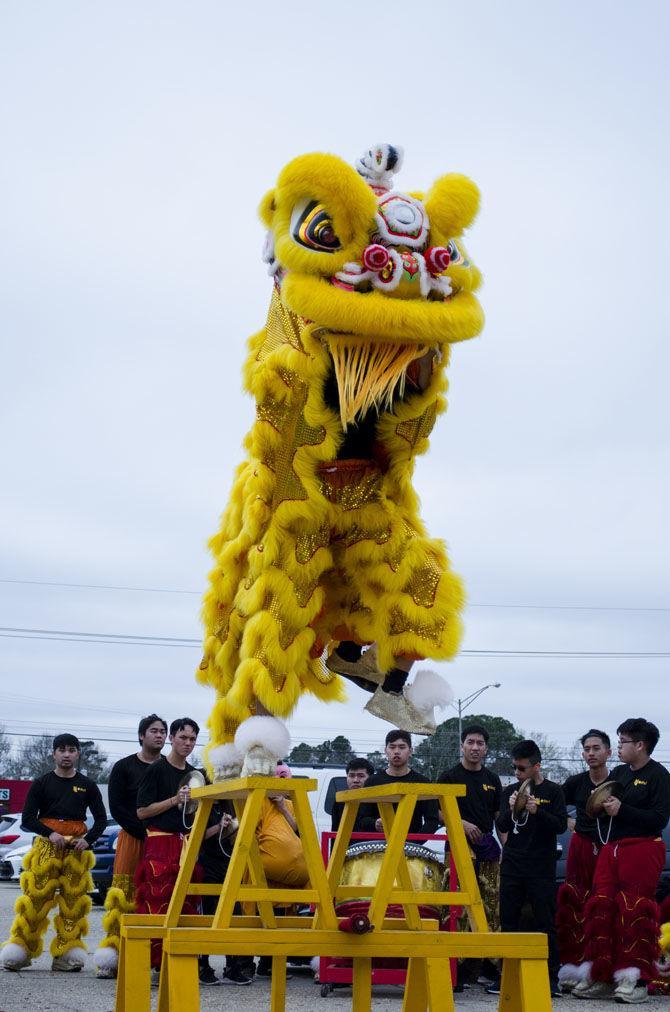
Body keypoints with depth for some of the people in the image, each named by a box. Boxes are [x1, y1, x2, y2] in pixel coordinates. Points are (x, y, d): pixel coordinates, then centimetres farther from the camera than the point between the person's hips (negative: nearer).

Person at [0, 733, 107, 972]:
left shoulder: (88, 786, 11)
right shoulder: (41, 784, 7)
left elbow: (101, 819, 11)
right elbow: (28, 819, 1)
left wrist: (88, 840, -7)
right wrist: (50, 834, -15)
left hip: (77, 847, 2)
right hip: (45, 845, -1)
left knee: (73, 901, -1)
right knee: (35, 898, -7)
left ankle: (65, 955, 5)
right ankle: (20, 949, -1)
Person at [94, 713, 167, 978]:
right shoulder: (124, 767, 6)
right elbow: (117, 808, -2)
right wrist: (144, 833, -12)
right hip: (132, 838, -2)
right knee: (124, 896, -6)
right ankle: (112, 958, -4)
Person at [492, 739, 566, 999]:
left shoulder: (552, 791, 1)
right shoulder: (510, 791, 10)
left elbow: (561, 825, -6)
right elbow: (501, 826, 4)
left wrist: (537, 811, -20)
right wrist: (511, 810, -16)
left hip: (542, 869, -3)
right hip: (512, 867, 3)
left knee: (545, 923, -1)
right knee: (509, 922, 4)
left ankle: (551, 977, 5)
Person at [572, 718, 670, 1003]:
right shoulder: (618, 773, 18)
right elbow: (603, 813, 25)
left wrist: (621, 810, -16)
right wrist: (600, 805, 3)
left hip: (642, 849, -7)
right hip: (611, 848, 7)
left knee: (633, 914, -11)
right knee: (601, 909, 2)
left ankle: (635, 982, -5)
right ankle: (601, 978, 8)